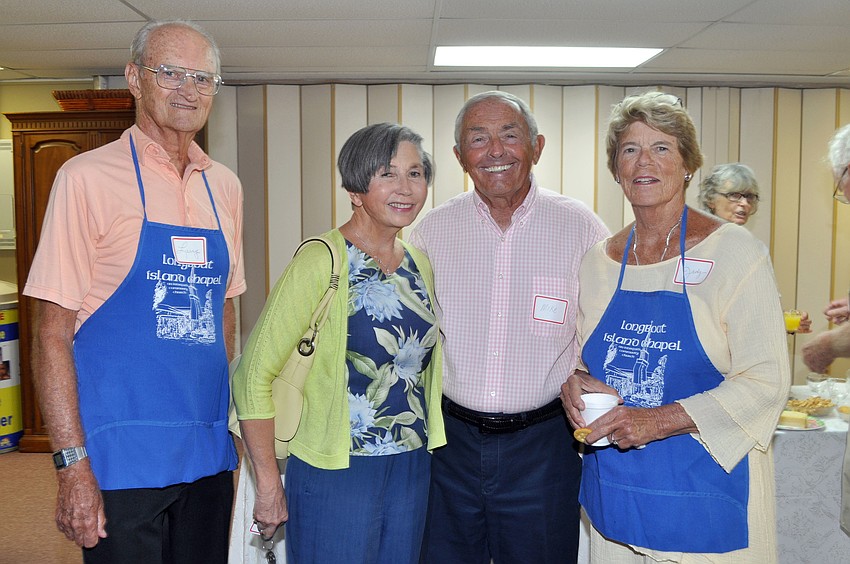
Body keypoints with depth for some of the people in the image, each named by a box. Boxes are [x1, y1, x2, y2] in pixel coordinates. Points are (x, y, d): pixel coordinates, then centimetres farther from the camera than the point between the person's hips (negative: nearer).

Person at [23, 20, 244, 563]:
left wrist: (227, 426, 11)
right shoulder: (89, 177, -8)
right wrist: (73, 464, -14)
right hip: (121, 458, -5)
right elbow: (52, 334, -9)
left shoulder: (225, 186, 8)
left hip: (209, 456, 5)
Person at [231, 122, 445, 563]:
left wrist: (428, 455, 11)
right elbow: (254, 374, -13)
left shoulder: (419, 265, 5)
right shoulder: (321, 262, -14)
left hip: (413, 471, 6)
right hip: (335, 476, -6)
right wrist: (268, 484, -13)